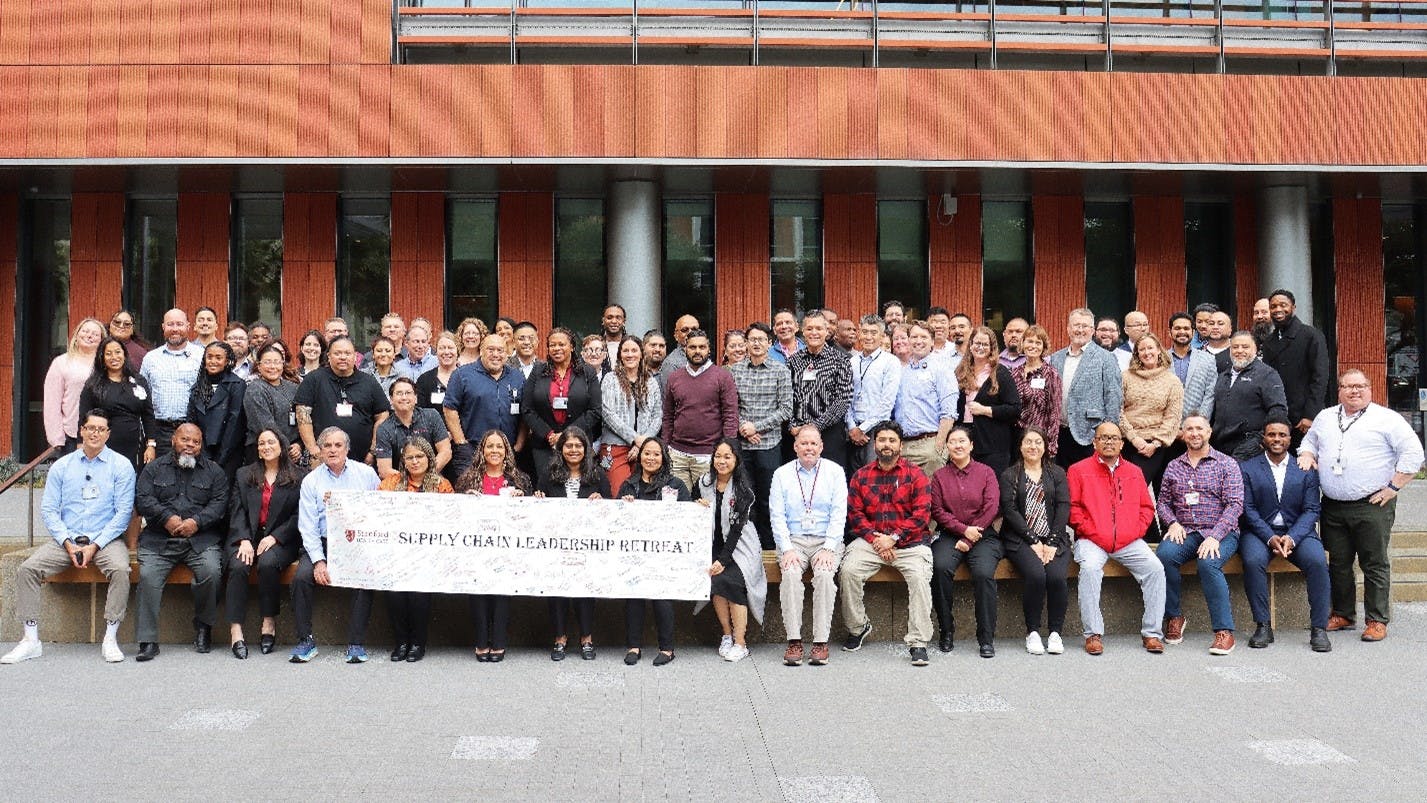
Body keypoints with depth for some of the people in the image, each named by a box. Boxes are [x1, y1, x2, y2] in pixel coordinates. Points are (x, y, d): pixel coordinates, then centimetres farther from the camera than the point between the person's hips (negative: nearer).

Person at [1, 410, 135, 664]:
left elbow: (123, 512, -4)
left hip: (105, 539, -3)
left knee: (120, 569, -31)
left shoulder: (121, 465, 1)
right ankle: (31, 640, -10)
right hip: (66, 539, 3)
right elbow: (48, 510, 6)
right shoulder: (61, 466, 10)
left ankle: (110, 639, -23)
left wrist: (95, 546, -13)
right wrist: (67, 543, -9)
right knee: (27, 569, -18)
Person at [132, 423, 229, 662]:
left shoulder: (214, 471, 15)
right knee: (148, 575, -25)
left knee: (211, 571, -27)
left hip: (201, 538, -1)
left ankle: (203, 627, -5)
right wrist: (167, 519, -13)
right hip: (158, 540, 1)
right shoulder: (154, 468, 16)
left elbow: (219, 503, 4)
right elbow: (142, 499, 3)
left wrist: (197, 522, -13)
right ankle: (148, 641, -19)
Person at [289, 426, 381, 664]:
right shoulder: (311, 480, 8)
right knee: (301, 577, -24)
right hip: (322, 543, 1)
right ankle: (305, 640, -9)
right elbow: (307, 526, 1)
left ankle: (356, 642, -18)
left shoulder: (366, 473, 8)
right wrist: (319, 560, -12)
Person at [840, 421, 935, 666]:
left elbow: (921, 515, -3)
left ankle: (918, 643, -20)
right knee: (848, 570, -23)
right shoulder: (861, 476, 13)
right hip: (871, 540, 2)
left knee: (920, 577, -28)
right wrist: (875, 538, -10)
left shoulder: (915, 475, 5)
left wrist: (893, 538, -12)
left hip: (910, 542, -2)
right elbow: (855, 514, 6)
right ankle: (857, 627, -1)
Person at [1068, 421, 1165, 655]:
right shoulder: (1078, 470, 7)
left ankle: (1152, 632, -11)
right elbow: (1072, 508, 1)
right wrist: (1092, 532, -9)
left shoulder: (1134, 472, 19)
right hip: (1092, 541, -3)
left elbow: (1147, 508, 18)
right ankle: (1093, 634, -23)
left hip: (1129, 542, 3)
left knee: (1155, 567, -21)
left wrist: (1136, 531, 1)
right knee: (1090, 568, -33)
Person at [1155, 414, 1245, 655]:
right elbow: (1163, 501, 18)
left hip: (1221, 533, -3)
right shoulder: (1173, 467, 15)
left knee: (1208, 563, -34)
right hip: (1184, 532, 3)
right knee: (1164, 555, -29)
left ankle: (1224, 631, -25)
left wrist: (1215, 536, -18)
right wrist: (1172, 522, -5)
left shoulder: (1226, 464, 4)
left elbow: (1235, 504, -6)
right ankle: (1174, 616, -12)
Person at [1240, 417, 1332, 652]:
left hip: (1297, 532, 1)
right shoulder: (1247, 469, 5)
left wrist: (1291, 538, -14)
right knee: (1253, 561, -32)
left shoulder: (1306, 470, 9)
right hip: (1260, 531, -1)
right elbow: (1248, 509, -2)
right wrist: (1270, 538, -16)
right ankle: (1263, 626, -21)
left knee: (1318, 561, -28)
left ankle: (1319, 628, -17)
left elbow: (1311, 509, 2)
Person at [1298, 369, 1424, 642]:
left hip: (1372, 506, -5)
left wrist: (1393, 487, -10)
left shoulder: (1387, 419, -2)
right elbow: (1309, 441, 30)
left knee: (1375, 565, 0)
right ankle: (1342, 614, 23)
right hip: (1333, 507, 5)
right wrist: (1307, 456, 7)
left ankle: (1377, 621, 7)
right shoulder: (1325, 417, 15)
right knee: (1338, 563, 11)